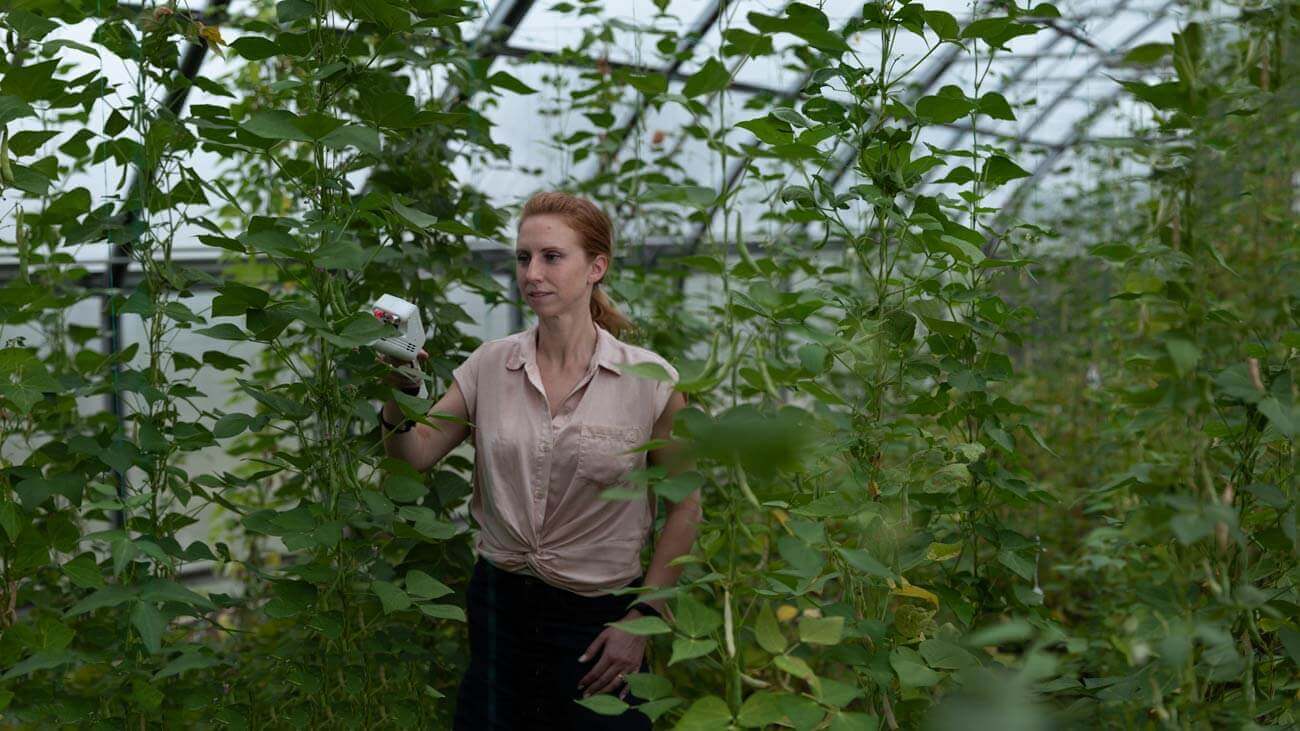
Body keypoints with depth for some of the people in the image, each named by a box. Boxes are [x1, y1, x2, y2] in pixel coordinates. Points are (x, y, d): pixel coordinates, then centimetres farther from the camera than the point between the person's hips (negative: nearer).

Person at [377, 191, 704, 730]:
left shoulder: (649, 381, -10)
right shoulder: (491, 366, -1)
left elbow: (683, 508, -3)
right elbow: (414, 456, 0)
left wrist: (642, 619, -6)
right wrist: (400, 392, -19)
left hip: (598, 617, -2)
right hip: (500, 604, 3)